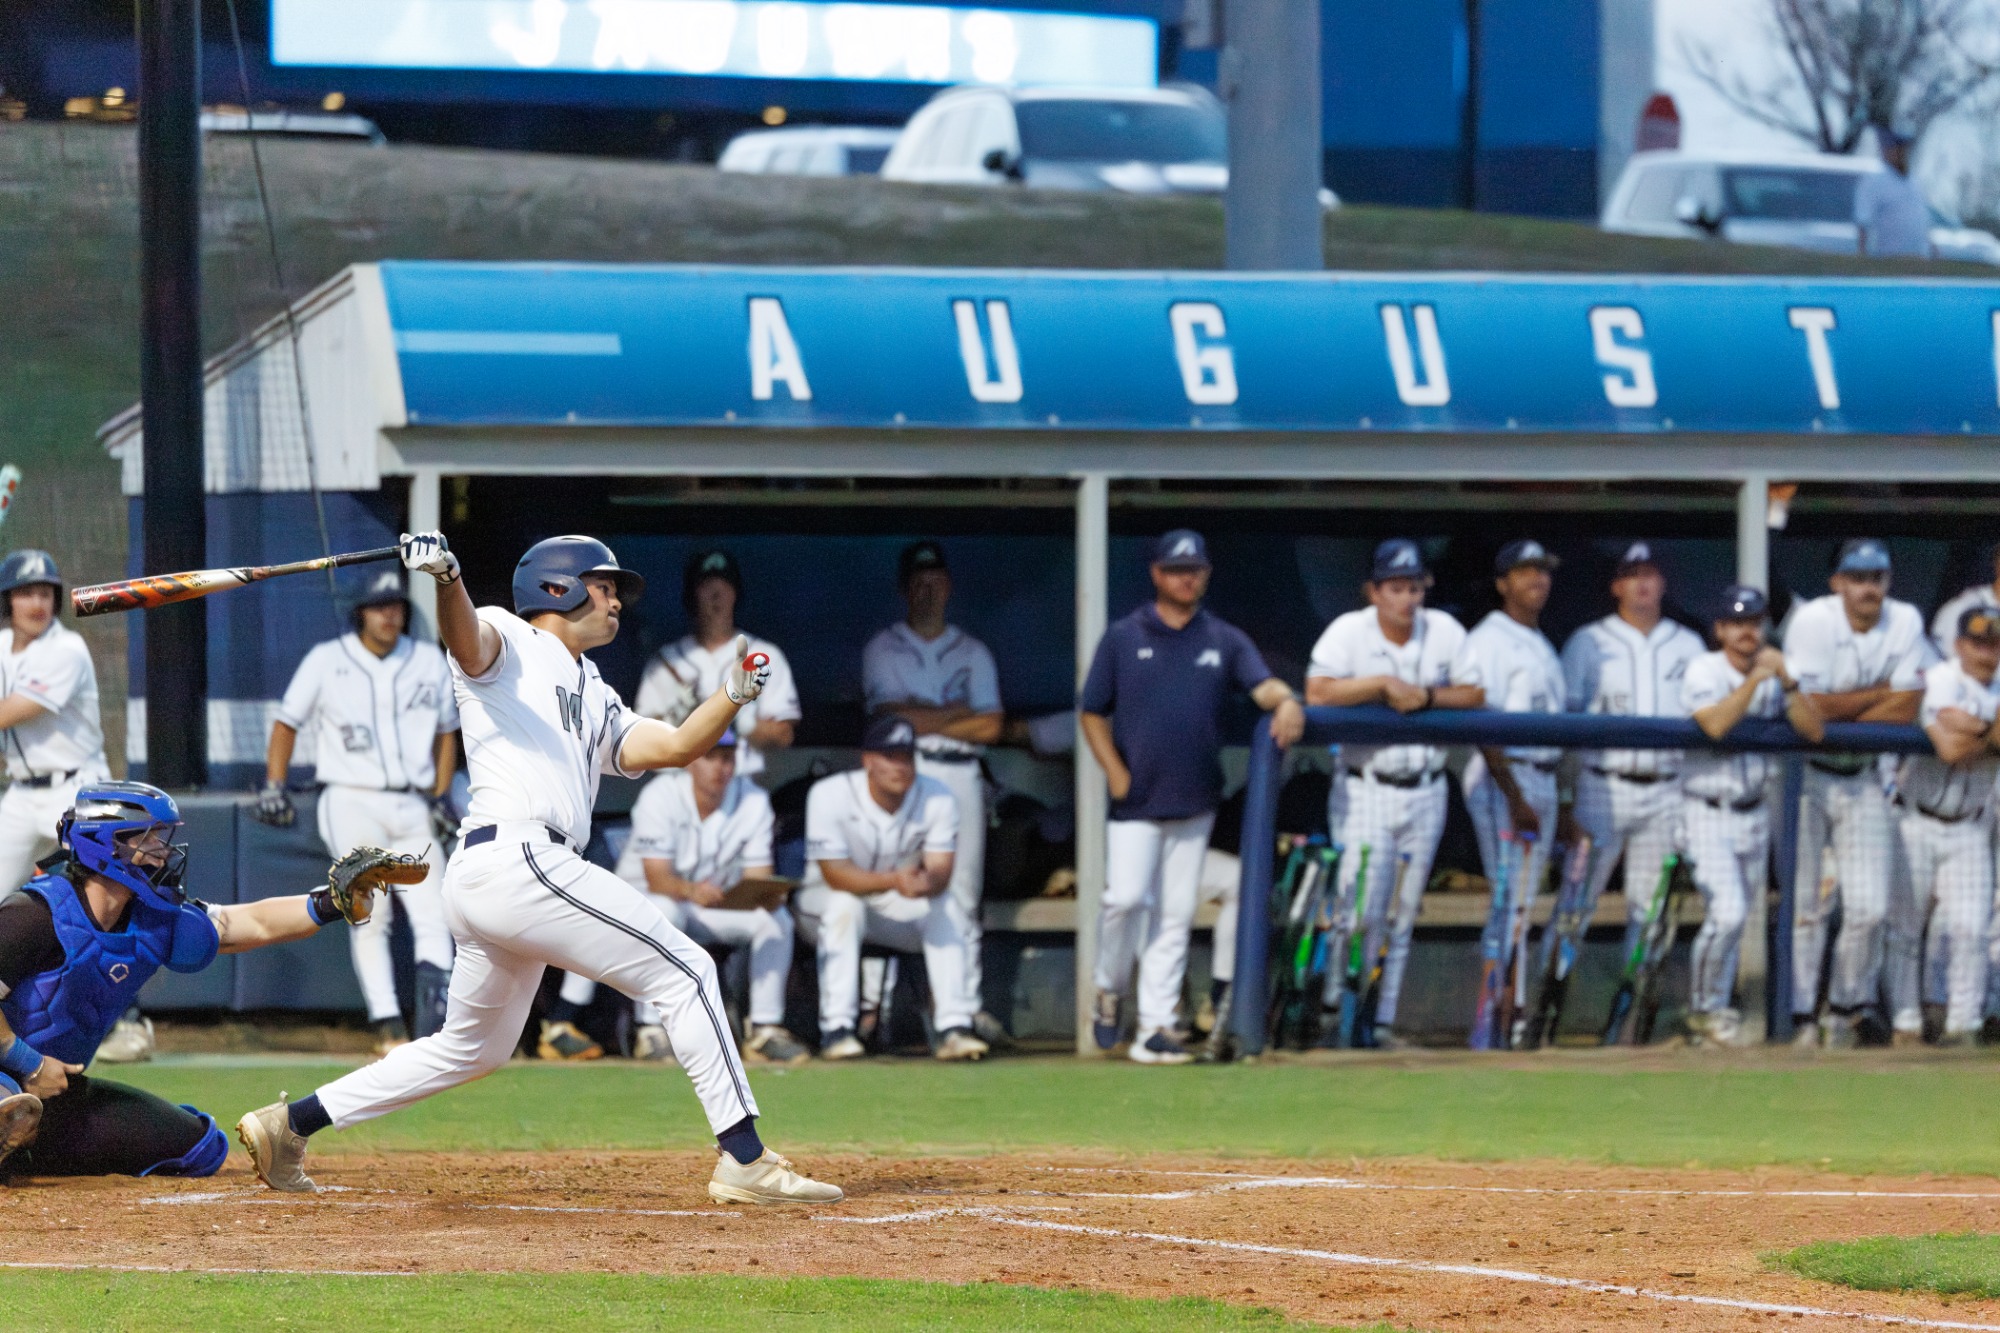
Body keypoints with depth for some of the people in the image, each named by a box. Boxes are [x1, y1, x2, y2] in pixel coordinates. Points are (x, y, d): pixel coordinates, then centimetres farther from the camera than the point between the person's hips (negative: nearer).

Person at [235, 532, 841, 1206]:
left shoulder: (596, 702, 30)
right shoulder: (508, 641, 6)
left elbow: (676, 746, 18)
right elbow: (465, 634, -18)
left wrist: (732, 694, 3)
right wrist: (445, 578, -40)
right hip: (517, 856, -10)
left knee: (472, 1048, 21)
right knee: (686, 972, -8)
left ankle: (289, 1124, 23)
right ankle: (744, 1160, -11)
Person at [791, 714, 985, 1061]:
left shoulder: (937, 798, -13)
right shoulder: (831, 795, -23)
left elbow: (940, 871, -21)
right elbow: (835, 874, -29)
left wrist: (925, 883, -47)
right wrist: (893, 881, -47)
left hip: (899, 909, 3)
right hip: (823, 900, -3)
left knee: (946, 906, -24)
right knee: (845, 903, -36)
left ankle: (953, 1026, -27)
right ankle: (836, 1029, -35)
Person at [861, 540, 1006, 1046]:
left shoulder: (972, 653, 15)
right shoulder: (883, 649, 8)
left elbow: (990, 726, 3)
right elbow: (891, 715, -8)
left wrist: (922, 719, -5)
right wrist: (957, 713, -4)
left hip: (960, 775, 3)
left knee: (963, 895, 2)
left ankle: (968, 1001, 4)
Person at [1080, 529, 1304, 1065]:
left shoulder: (1225, 641, 7)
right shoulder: (1124, 638, 3)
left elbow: (1263, 684, -9)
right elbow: (1092, 712, 6)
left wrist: (1285, 702, -32)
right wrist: (1115, 773, -7)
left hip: (1195, 801, 2)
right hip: (1137, 800, -2)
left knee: (1175, 913, 3)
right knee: (1126, 897, -15)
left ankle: (1156, 1028, 5)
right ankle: (1109, 991, 9)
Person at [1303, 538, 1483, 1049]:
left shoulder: (1444, 632, 2)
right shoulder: (1348, 632, -8)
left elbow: (1474, 695, 3)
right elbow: (1318, 692, -21)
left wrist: (1425, 695, -13)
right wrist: (1384, 684, -20)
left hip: (1425, 792, 4)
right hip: (1366, 791, -4)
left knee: (1402, 914, 7)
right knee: (1362, 910, -11)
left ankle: (1381, 1020, 13)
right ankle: (1339, 1013, -2)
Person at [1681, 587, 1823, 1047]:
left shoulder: (1775, 674, 5)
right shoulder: (1703, 671, -9)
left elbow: (1814, 730, -5)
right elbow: (1715, 724, -27)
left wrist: (1787, 682, -16)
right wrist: (1755, 679, -26)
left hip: (1755, 813, 5)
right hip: (1708, 813, -5)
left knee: (1734, 920, 10)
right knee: (1726, 913, -17)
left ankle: (1715, 1011, 22)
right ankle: (1703, 1009, -1)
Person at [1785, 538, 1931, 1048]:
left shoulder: (1905, 622, -4)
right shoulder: (1814, 620, -15)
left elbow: (1907, 707, -9)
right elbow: (1810, 708, -21)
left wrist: (1841, 712, -13)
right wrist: (1880, 693, -12)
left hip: (1865, 780, 3)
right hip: (1806, 776, -3)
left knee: (1871, 907, -2)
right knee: (1807, 902, -2)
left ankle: (1846, 1009, 16)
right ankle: (1801, 1017, 7)